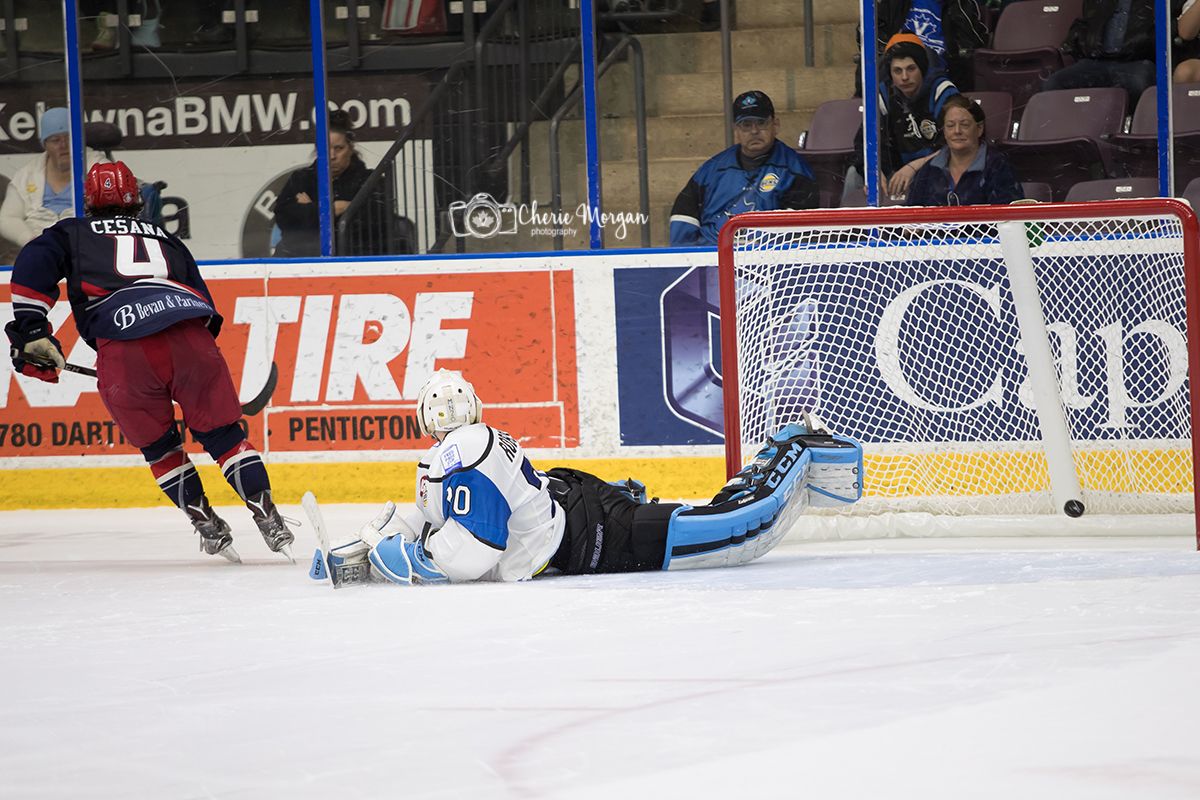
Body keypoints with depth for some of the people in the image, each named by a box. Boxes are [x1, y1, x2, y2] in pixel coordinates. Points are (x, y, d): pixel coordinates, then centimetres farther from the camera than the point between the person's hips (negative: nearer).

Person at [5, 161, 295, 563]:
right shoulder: (166, 240, 37)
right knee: (223, 432, 13)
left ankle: (208, 527, 14)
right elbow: (206, 307, 33)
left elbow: (33, 266, 7)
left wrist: (31, 331, 5)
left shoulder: (73, 233, 27)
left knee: (158, 445, 18)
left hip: (123, 349, -2)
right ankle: (268, 518, 3)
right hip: (190, 334, 2)